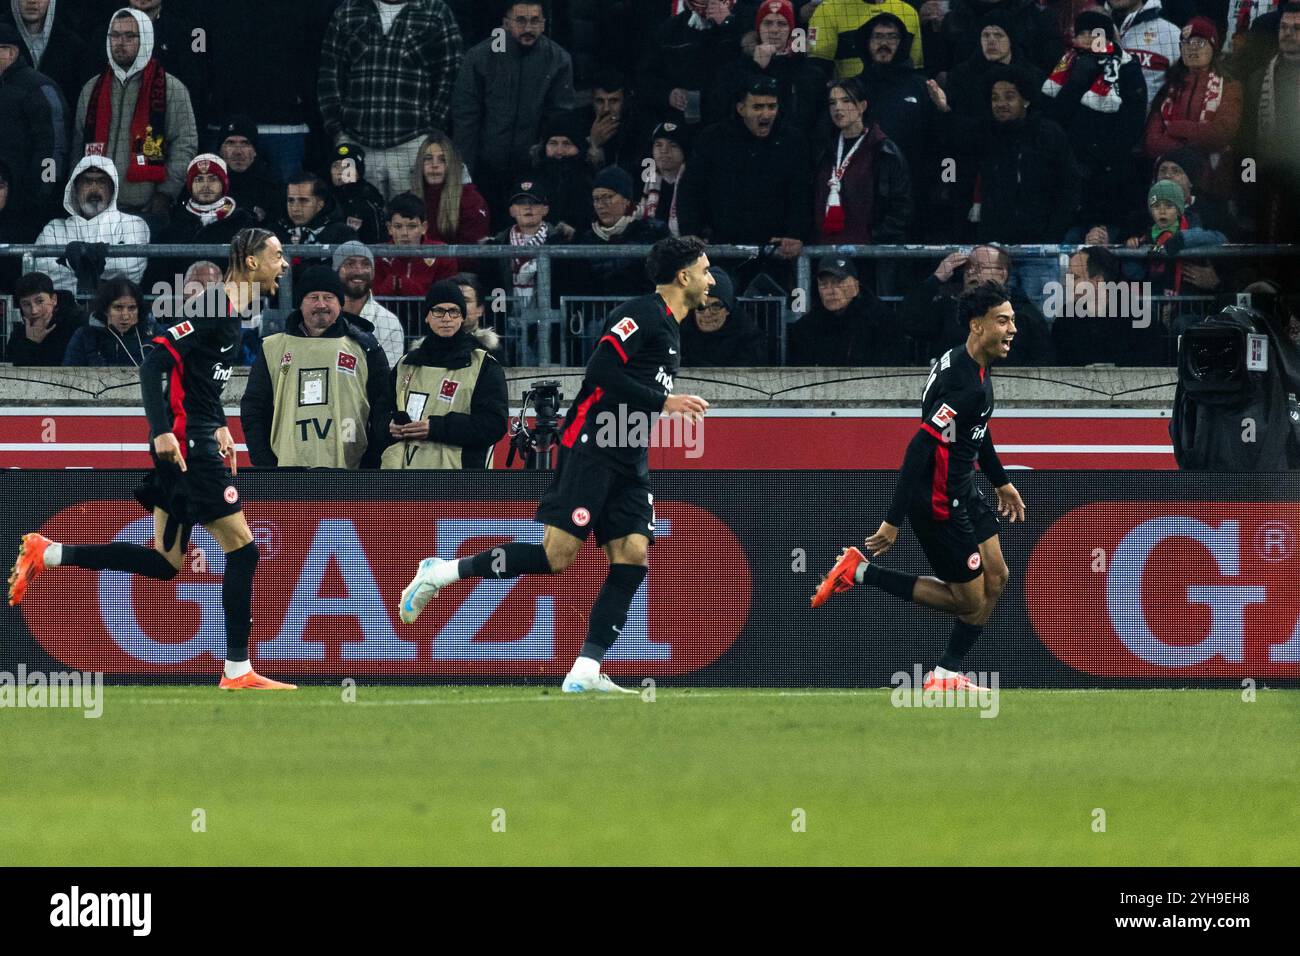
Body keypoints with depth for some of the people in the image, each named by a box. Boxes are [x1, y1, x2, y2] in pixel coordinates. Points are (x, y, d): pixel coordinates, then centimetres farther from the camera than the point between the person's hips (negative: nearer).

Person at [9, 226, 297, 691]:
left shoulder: (236, 313, 14)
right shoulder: (214, 308, -15)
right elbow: (155, 363, -22)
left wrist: (219, 427, 20)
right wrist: (163, 431, -27)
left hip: (196, 440, 10)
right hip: (183, 443, -10)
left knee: (165, 563, 11)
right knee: (242, 550, -6)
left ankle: (46, 554, 13)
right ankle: (238, 672, -1)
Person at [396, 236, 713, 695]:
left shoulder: (670, 329, 21)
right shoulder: (643, 313, -8)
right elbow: (601, 370, -18)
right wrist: (663, 402, -15)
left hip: (629, 461, 9)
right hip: (590, 447, -9)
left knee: (632, 558, -5)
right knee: (557, 555, -15)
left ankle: (585, 674, -7)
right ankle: (440, 572, -1)